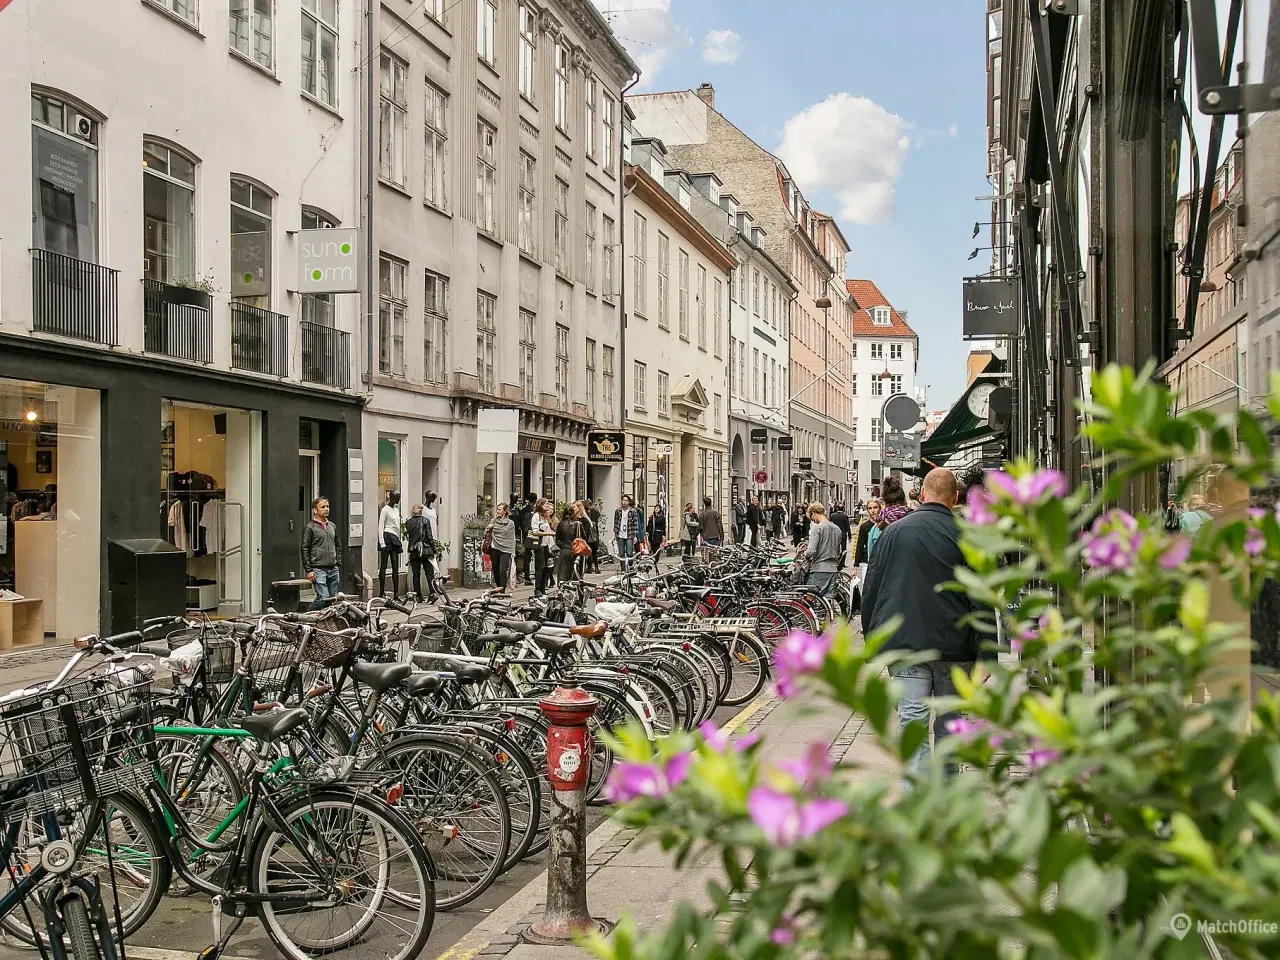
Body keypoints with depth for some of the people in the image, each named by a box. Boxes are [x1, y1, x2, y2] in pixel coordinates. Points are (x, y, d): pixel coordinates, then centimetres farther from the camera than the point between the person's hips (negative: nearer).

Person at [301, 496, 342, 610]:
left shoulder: (332, 526, 15)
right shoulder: (310, 527, -4)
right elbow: (305, 549, -6)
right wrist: (309, 570, -10)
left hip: (333, 570, 6)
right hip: (318, 569, -6)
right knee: (323, 598, -15)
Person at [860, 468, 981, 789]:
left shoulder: (894, 531, 3)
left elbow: (870, 591, 6)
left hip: (904, 643, 0)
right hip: (953, 646, 0)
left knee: (912, 721, -2)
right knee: (949, 722, 15)